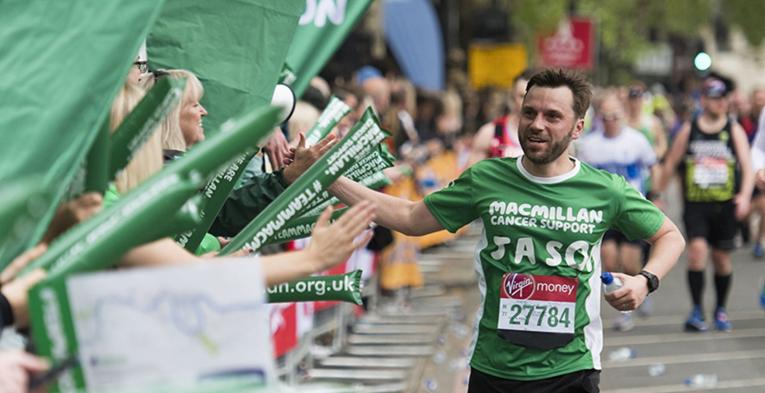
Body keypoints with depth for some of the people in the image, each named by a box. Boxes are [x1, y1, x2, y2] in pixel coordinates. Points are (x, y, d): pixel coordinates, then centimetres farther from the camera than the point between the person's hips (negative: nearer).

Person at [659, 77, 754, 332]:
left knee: (722, 258, 8)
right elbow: (670, 164, 12)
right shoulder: (689, 130, 4)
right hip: (695, 203, -1)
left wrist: (745, 195, -19)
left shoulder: (734, 131, 2)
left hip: (725, 205, 1)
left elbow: (748, 167, -3)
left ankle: (720, 310, 26)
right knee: (697, 249, -18)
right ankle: (697, 311, -11)